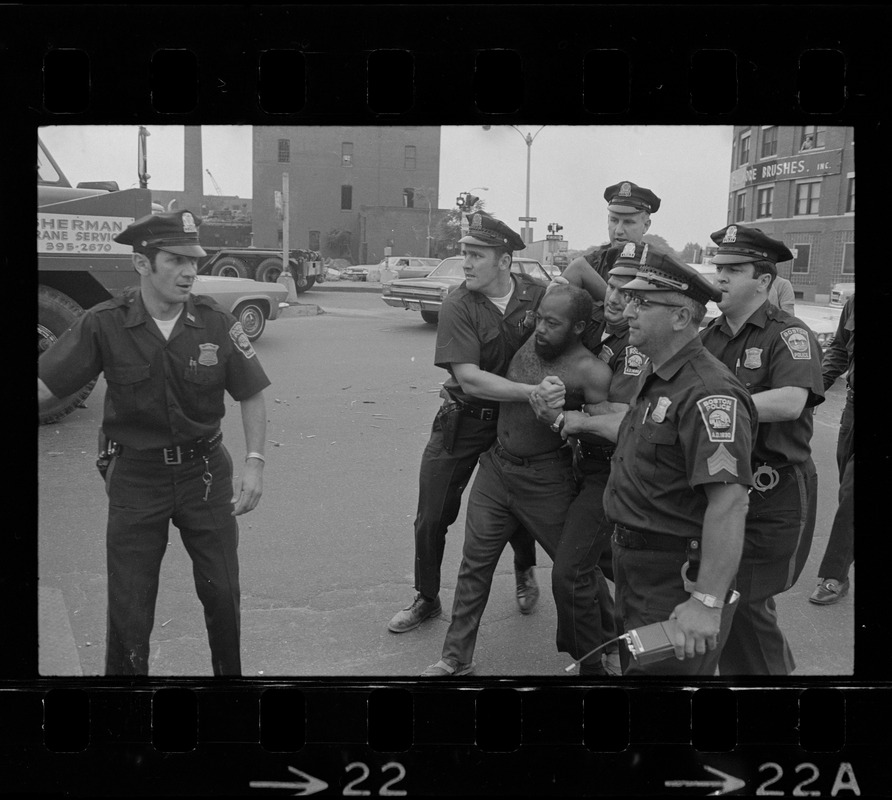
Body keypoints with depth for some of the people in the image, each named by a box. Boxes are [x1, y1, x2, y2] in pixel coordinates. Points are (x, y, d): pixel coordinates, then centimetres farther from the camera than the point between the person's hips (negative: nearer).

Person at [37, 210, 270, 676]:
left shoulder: (217, 324, -9)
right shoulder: (104, 326, -12)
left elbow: (251, 396, -1)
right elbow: (45, 385, -11)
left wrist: (255, 462, -9)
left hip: (205, 471, 1)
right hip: (135, 478, -1)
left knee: (221, 594, 13)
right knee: (129, 608, 7)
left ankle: (230, 672, 36)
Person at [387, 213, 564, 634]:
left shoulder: (537, 294, -11)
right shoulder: (457, 306, -18)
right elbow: (470, 379, -26)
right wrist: (533, 392, -36)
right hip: (463, 421, -1)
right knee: (431, 518, 5)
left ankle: (525, 572, 47)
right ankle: (426, 599, 28)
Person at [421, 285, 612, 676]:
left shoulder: (589, 371, -17)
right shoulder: (530, 340, 2)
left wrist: (563, 419, -29)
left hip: (546, 481, -6)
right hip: (495, 467, 6)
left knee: (570, 573, 4)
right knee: (474, 563, 9)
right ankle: (456, 658, 21)